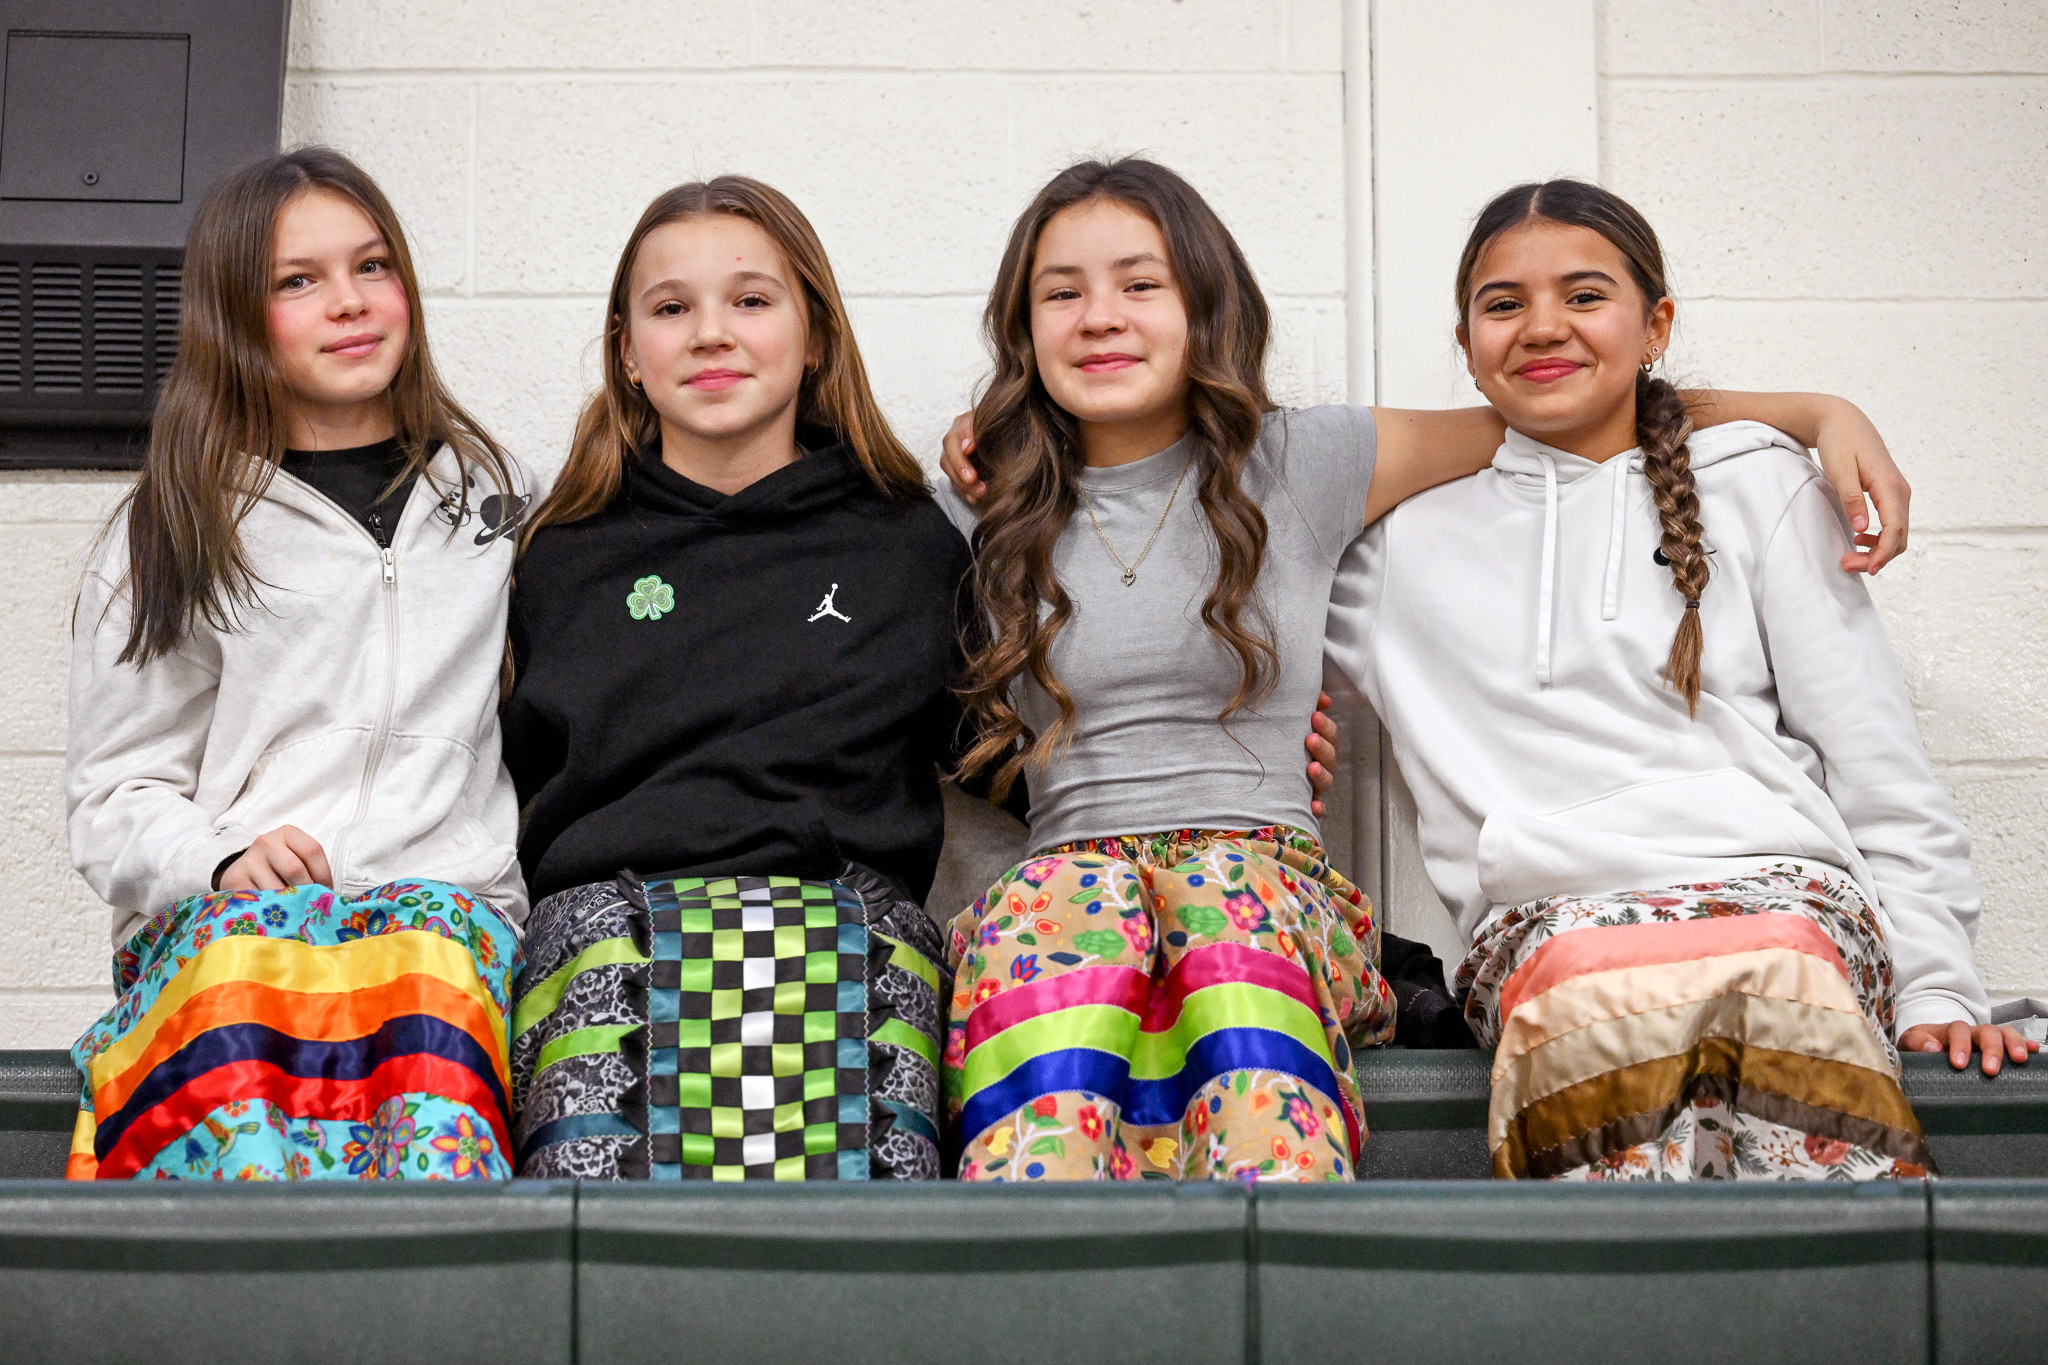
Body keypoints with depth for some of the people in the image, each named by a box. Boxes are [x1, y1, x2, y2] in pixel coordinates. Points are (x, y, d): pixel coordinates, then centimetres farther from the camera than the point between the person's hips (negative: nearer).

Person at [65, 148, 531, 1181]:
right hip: (211, 925, 0)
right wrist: (218, 861, -8)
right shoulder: (170, 537, 17)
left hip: (453, 908, 1)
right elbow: (113, 795, 14)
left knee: (429, 945, -38)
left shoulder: (497, 498, 24)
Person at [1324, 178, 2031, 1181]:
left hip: (1782, 885, 0)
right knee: (1593, 985, -39)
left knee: (1769, 969, -40)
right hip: (1546, 916, 1)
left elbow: (1878, 765, 13)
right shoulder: (1410, 541, 22)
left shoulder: (1755, 483, 18)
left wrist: (1935, 987, 4)